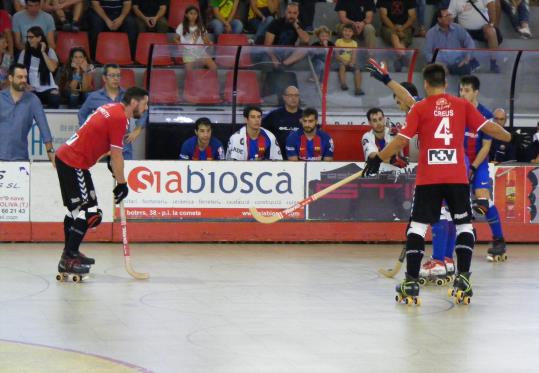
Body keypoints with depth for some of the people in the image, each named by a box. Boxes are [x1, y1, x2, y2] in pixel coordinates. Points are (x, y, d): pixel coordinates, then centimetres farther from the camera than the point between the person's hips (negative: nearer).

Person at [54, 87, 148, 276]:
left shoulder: (112, 108, 11)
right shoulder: (119, 118, -17)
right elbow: (116, 155, -16)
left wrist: (111, 161, 26)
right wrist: (122, 184, -8)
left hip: (65, 156, 10)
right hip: (73, 164, -10)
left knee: (76, 208, 20)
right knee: (89, 213, -11)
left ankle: (70, 253, 31)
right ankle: (68, 260, -9)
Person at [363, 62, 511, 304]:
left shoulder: (419, 108, 0)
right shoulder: (463, 105, 5)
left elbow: (402, 140, -5)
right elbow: (488, 127, 6)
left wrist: (378, 159, 5)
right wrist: (513, 139, 21)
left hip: (427, 178, -1)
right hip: (457, 177, 1)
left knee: (417, 226, 4)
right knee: (464, 224, 13)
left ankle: (411, 282, -1)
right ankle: (462, 279, 4)